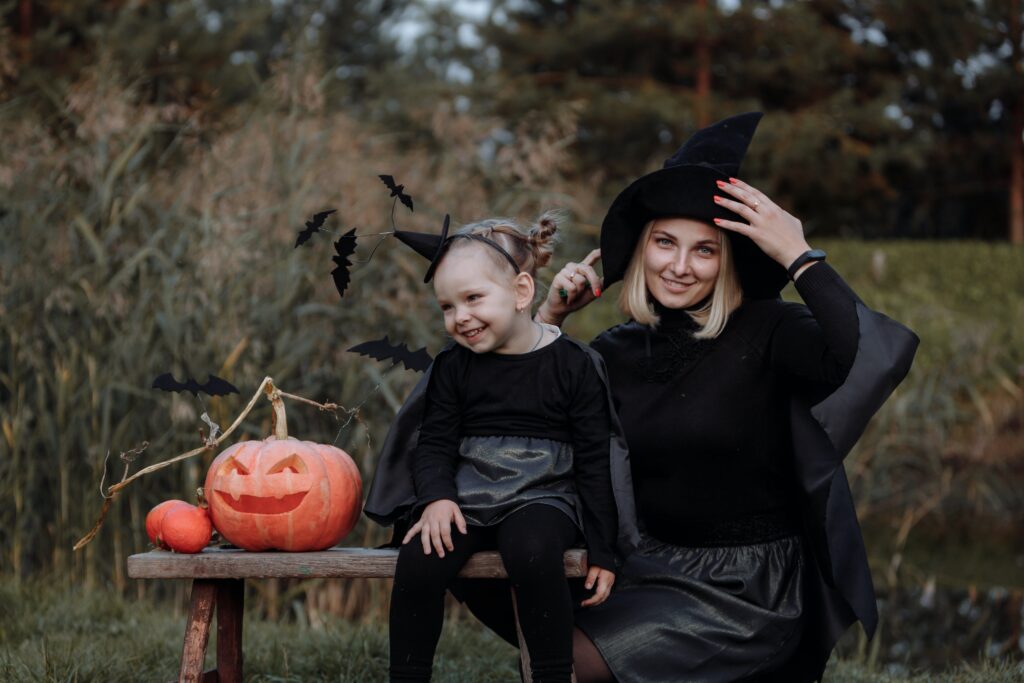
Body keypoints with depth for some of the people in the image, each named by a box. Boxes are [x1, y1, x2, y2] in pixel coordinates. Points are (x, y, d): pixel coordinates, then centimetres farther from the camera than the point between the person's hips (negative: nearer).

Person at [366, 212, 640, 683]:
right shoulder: (453, 366, 8)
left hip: (541, 496, -3)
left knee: (532, 552, -37)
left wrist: (602, 551, -2)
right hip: (466, 497, 3)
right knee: (418, 562, -26)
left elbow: (596, 460, -1)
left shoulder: (572, 364, -2)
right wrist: (435, 497, -14)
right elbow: (435, 442, 8)